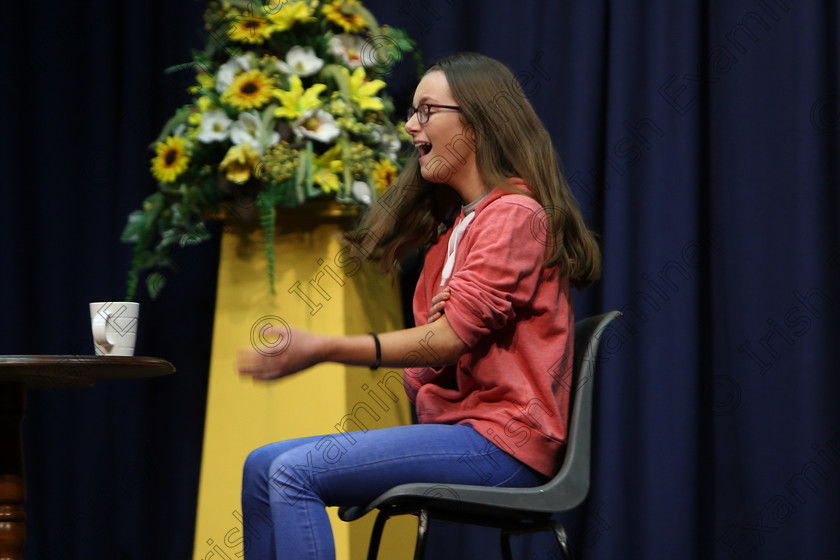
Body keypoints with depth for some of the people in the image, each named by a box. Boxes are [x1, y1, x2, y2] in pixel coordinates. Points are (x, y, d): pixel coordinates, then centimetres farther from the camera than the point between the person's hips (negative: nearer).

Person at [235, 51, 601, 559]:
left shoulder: (516, 214, -8)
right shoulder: (454, 226, 22)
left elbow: (451, 338, -18)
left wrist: (323, 349, -22)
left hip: (498, 441, -9)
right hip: (451, 425, 10)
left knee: (296, 472, -21)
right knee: (264, 466, 2)